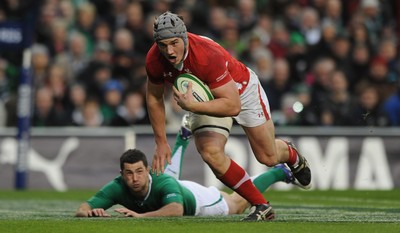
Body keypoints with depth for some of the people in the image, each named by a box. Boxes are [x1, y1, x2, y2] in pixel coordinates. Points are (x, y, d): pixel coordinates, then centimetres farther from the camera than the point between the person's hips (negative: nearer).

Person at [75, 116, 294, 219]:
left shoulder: (161, 183, -48)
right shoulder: (117, 188, -39)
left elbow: (177, 210, -66)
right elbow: (80, 210, -42)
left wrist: (140, 215, -77)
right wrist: (91, 211, -66)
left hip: (194, 199, -4)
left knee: (238, 205, 22)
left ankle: (277, 172, 46)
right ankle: (183, 139, 66)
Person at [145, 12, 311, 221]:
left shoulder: (207, 55, -42)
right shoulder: (154, 60, -25)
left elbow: (233, 106, -41)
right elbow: (154, 98, -5)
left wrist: (192, 106, -48)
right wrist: (161, 143, -4)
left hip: (241, 89, -4)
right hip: (206, 98, 4)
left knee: (268, 157, 7)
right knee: (211, 154, -20)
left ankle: (290, 154, 47)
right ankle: (261, 206, -5)